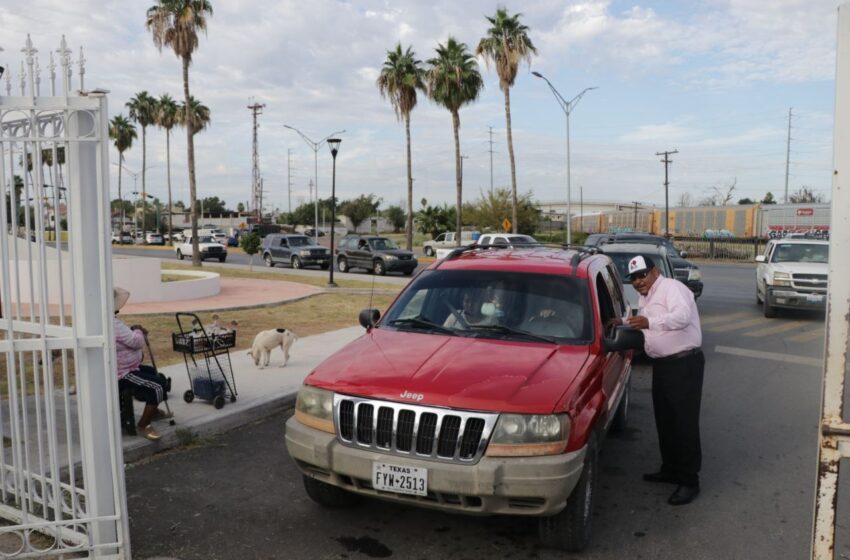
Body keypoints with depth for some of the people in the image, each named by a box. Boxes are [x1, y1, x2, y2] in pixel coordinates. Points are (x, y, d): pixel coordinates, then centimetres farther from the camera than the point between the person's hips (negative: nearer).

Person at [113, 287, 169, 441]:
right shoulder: (112, 323, -27)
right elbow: (136, 342, -25)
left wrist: (134, 330, 3)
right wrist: (138, 331, -4)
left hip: (120, 369, 12)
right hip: (121, 375, -12)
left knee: (152, 372, 30)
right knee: (158, 387, -17)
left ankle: (153, 411, 41)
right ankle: (143, 426, -7)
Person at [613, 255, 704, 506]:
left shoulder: (672, 288, -14)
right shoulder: (645, 298, 15)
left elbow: (683, 316, -34)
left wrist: (649, 322, -46)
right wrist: (627, 325, 15)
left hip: (684, 363, -10)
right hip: (662, 363, 10)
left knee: (684, 422, -5)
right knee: (664, 420, 17)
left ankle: (689, 481, 2)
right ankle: (670, 469, 31)